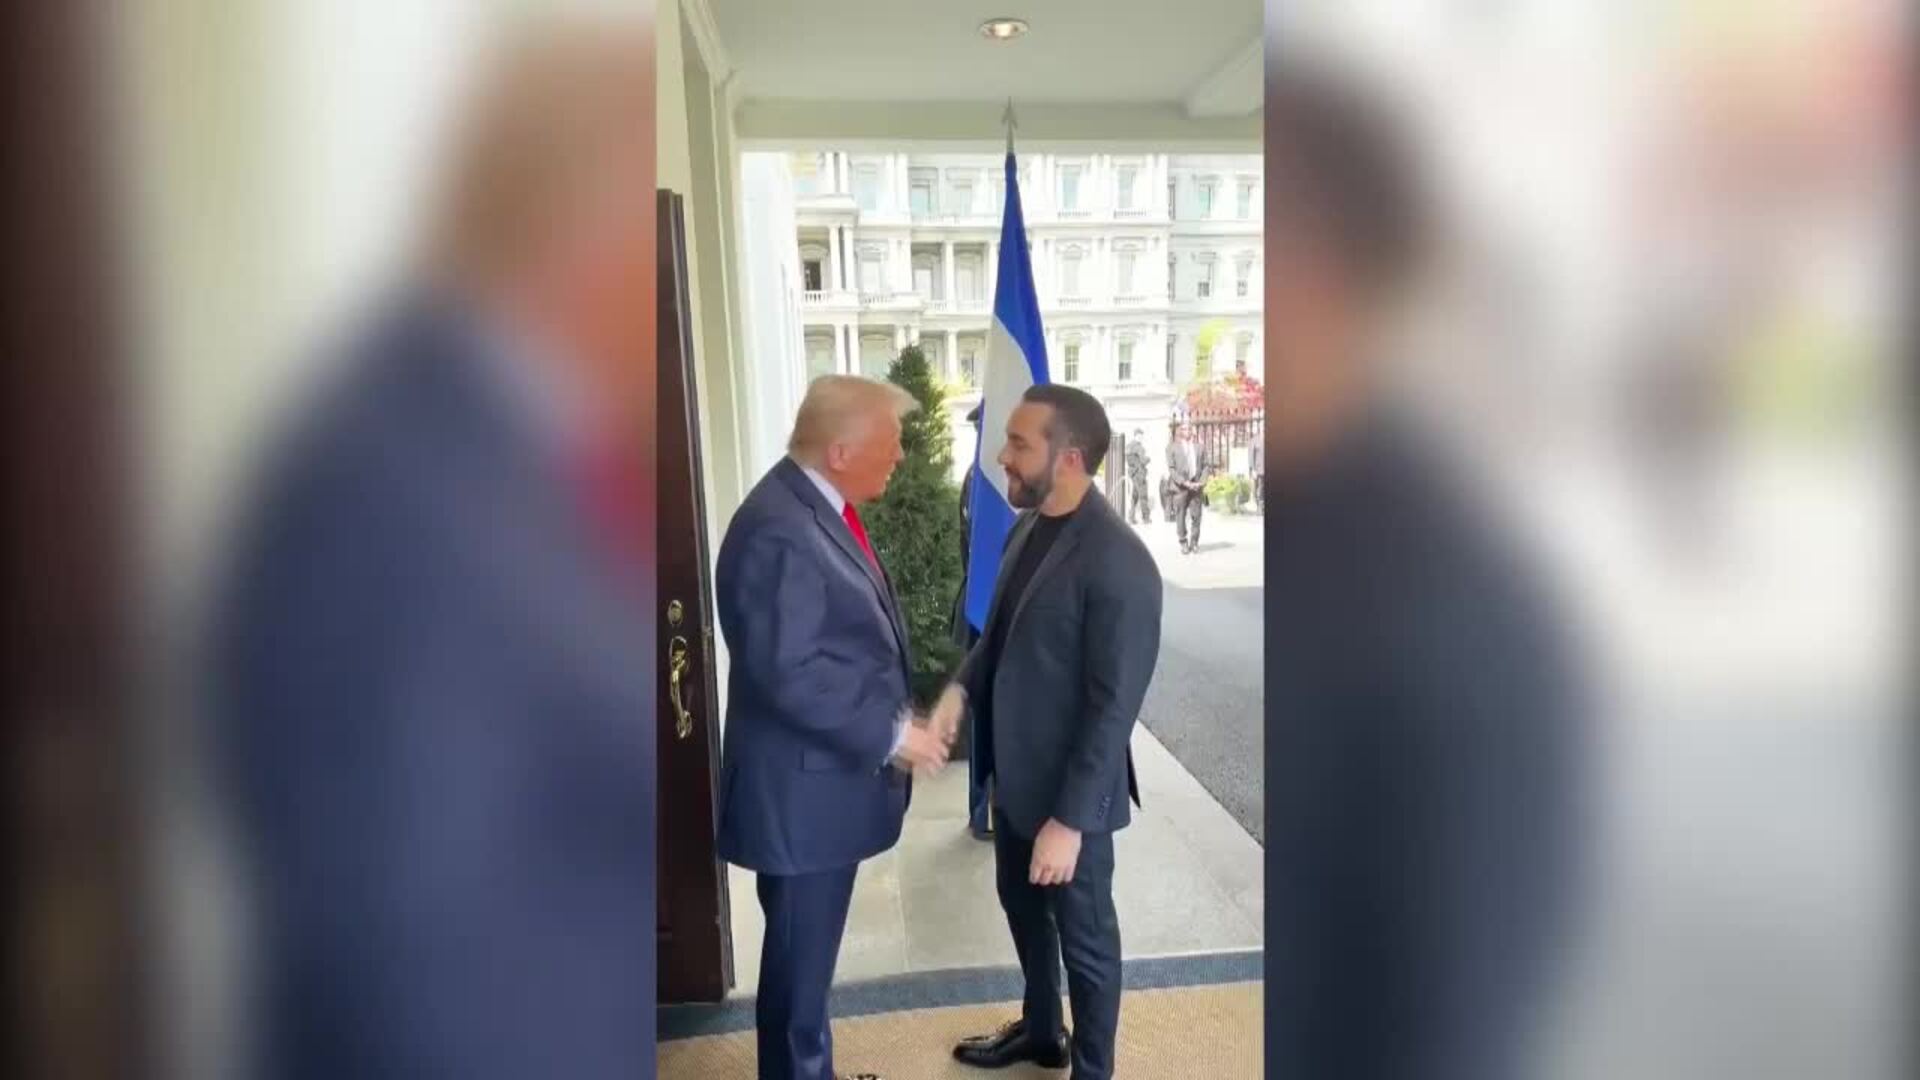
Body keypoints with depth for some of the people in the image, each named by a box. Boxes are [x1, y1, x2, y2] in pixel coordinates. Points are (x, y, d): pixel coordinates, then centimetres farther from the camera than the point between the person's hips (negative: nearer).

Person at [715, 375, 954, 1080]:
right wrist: (890, 732, -20)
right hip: (803, 790, -10)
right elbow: (788, 672, -27)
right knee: (799, 960, 9)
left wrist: (893, 719, 12)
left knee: (810, 956, 23)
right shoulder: (779, 531, -25)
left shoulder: (820, 507, 7)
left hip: (830, 777, 10)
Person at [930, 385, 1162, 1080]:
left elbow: (1114, 706, -24)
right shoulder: (1027, 525, 0)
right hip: (1014, 772, 8)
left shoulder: (1118, 563, -27)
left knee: (1084, 937, 14)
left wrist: (1070, 820, -21)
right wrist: (962, 686, -3)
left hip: (1069, 792, -8)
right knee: (1021, 906, 26)